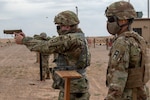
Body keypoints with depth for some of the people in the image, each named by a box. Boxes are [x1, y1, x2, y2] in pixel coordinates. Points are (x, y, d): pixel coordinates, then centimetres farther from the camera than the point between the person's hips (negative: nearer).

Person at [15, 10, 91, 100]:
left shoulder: (70, 39, -19)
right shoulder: (78, 37, 12)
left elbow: (45, 46, -14)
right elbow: (50, 45, 14)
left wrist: (23, 40, -2)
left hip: (72, 89, -9)